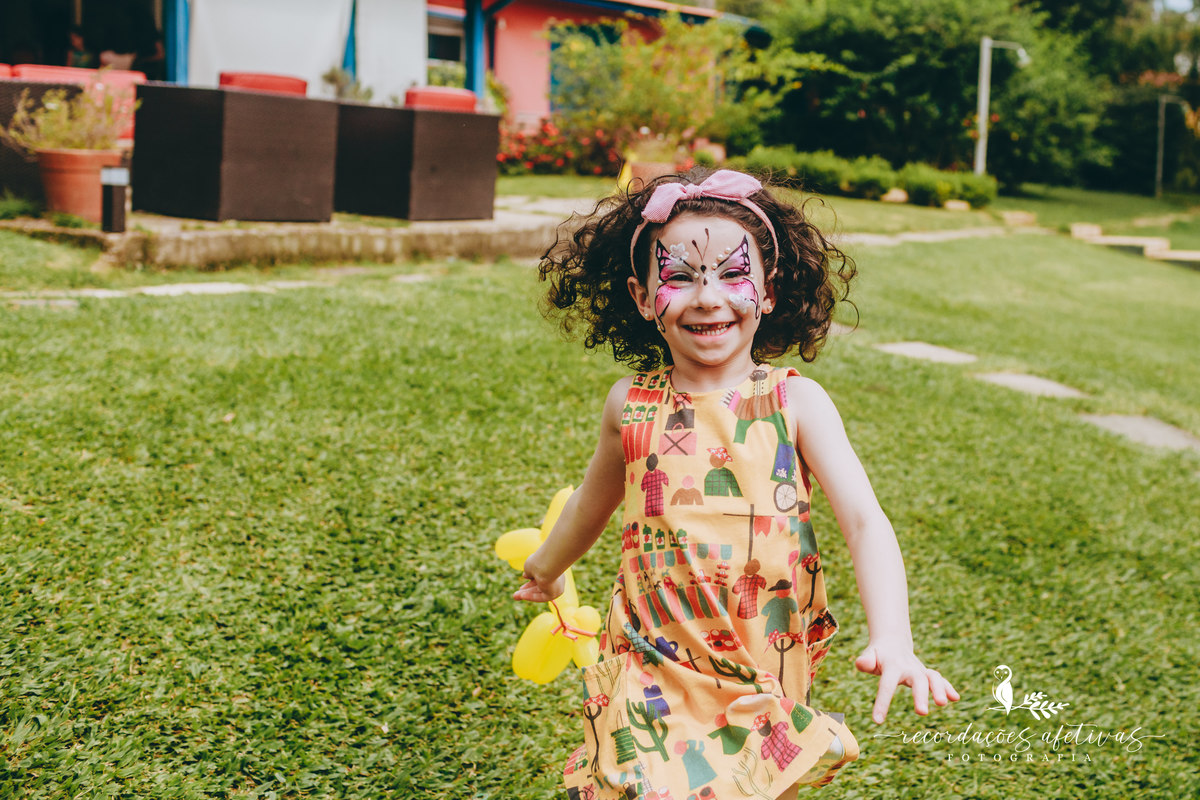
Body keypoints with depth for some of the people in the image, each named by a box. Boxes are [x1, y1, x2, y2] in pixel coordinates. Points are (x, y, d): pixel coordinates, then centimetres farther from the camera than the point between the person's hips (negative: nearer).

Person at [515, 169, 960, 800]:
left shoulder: (795, 402, -8)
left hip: (767, 678, 0)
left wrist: (892, 639, -32)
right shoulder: (631, 406, -2)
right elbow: (595, 496, 17)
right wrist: (546, 568, 35)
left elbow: (865, 521, -16)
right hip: (652, 678, 1)